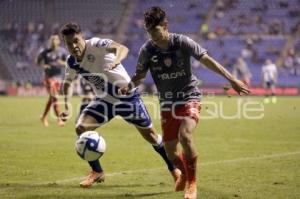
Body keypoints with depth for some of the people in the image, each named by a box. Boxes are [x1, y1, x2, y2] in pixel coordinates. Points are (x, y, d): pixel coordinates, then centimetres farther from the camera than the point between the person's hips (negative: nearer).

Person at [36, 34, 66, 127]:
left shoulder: (62, 51, 2)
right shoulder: (46, 51, -7)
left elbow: (67, 62, 9)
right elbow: (38, 61, 3)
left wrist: (62, 63, -14)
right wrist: (43, 66, -17)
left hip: (58, 76, 4)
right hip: (49, 77, -4)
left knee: (51, 98, 13)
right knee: (54, 97, -14)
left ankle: (44, 117, 30)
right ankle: (59, 119, -16)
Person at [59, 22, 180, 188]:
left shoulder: (95, 45, -23)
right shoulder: (71, 62, -4)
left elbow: (122, 48, -41)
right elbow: (67, 82, 16)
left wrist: (116, 61, -64)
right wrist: (66, 105, 1)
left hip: (126, 96, -5)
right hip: (103, 100, 5)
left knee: (150, 134, 4)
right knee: (81, 128, -14)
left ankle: (174, 168, 27)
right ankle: (97, 172, 2)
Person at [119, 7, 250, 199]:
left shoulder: (182, 42, -14)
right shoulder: (147, 50, -7)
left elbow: (207, 60, -10)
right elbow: (140, 74, 7)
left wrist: (232, 79, -15)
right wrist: (130, 86, -16)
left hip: (189, 98, -4)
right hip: (167, 102, 4)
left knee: (185, 135, -28)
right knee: (170, 151, 4)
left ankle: (192, 183, -10)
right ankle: (184, 174, 39)